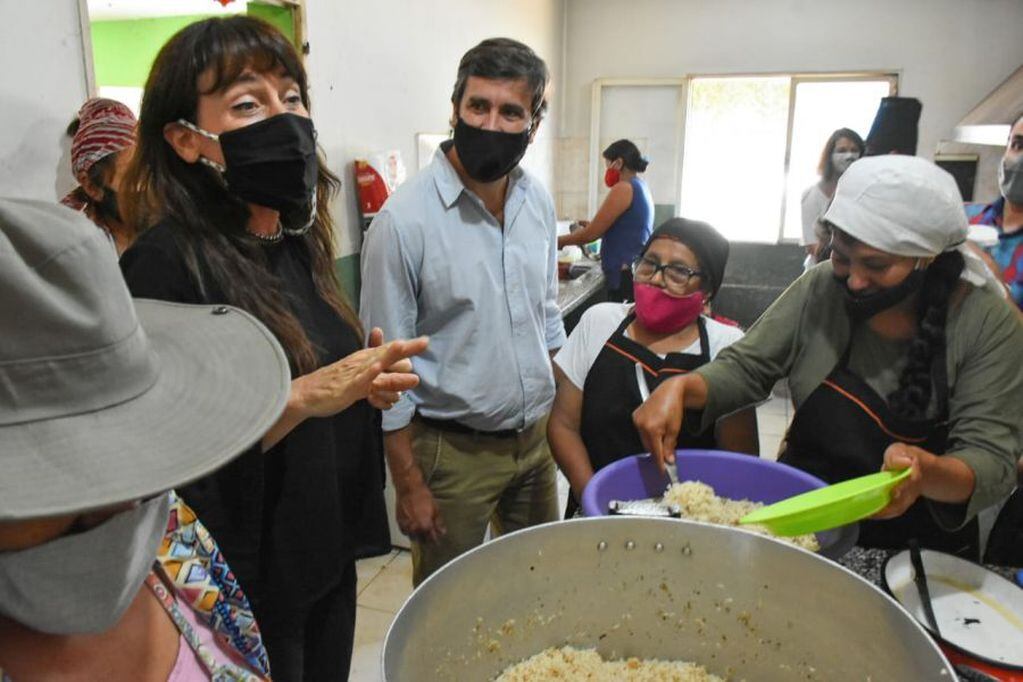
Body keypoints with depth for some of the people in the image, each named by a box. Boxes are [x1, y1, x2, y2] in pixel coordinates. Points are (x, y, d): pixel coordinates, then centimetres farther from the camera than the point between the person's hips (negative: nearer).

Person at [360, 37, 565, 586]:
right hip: (452, 452, -5)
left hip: (536, 438, 6)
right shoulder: (404, 219, -18)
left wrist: (557, 411, 12)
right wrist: (408, 483, -11)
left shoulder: (539, 201, 0)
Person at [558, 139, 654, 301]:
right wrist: (595, 225, 16)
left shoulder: (624, 188, -12)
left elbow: (591, 234, -10)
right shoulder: (641, 186, 15)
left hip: (626, 275, -9)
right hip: (636, 271, 9)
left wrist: (560, 241, 3)